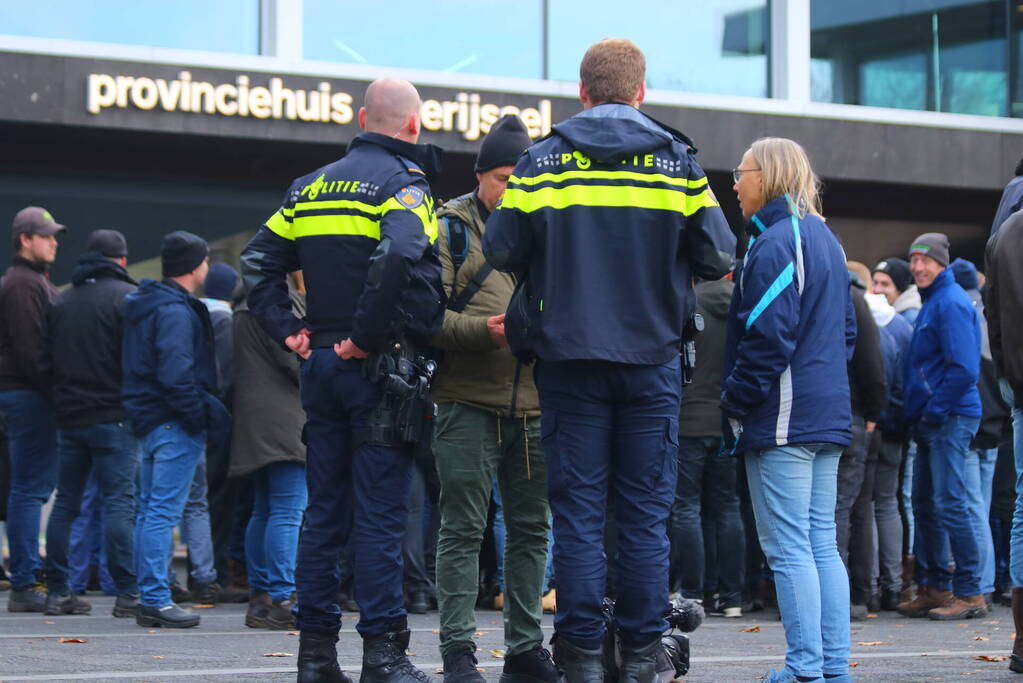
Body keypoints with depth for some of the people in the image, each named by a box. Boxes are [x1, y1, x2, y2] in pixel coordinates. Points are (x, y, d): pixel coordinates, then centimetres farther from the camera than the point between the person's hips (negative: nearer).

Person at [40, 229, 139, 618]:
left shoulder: (61, 302, 13)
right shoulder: (127, 297, -7)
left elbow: (47, 363, 13)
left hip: (69, 415, 6)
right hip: (113, 416, -6)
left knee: (66, 502, 10)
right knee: (119, 502, -7)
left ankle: (58, 592, 10)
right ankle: (127, 593, -9)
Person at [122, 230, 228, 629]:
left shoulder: (147, 306, 16)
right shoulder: (176, 312, -15)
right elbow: (176, 375, -23)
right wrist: (205, 417, -16)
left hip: (149, 420, 10)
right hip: (174, 425, -10)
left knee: (150, 510, 12)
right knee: (163, 512, -9)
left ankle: (148, 598, 16)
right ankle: (156, 599, -9)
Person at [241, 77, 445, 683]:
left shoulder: (313, 186, 14)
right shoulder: (403, 183, -9)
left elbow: (260, 258, 14)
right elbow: (399, 255, -28)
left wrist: (287, 329, 9)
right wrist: (368, 334, -20)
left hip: (322, 365, 7)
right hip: (380, 369, -7)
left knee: (324, 512, 10)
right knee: (381, 513, -5)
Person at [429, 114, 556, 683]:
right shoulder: (451, 229, -1)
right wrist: (483, 330, -21)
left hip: (534, 406, 5)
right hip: (468, 404, -5)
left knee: (531, 529, 10)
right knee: (464, 530, -3)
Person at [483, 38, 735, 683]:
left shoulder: (542, 161, -1)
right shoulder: (678, 161, 0)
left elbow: (501, 251, -1)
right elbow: (718, 257, -1)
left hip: (569, 358, 0)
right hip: (653, 358, 0)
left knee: (578, 507, 3)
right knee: (647, 509, 6)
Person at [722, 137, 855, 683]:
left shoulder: (774, 243, -13)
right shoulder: (824, 239, 16)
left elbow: (767, 337, -19)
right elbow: (846, 329, 22)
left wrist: (735, 401, -10)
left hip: (782, 418, -9)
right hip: (828, 413, 9)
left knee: (788, 548, -7)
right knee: (823, 543, 10)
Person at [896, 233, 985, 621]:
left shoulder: (951, 303, -12)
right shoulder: (932, 302, 19)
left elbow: (963, 368, -20)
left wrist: (935, 410, -17)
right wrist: (918, 413, 14)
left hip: (951, 419, -10)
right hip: (932, 420, 10)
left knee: (950, 505, -10)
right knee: (925, 505, 12)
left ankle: (969, 593, -7)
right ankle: (934, 588, 18)